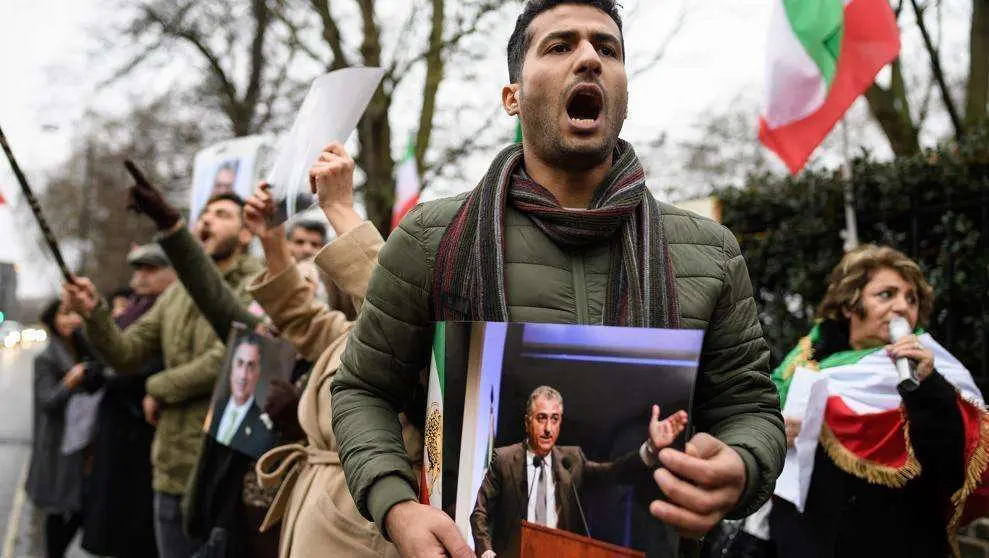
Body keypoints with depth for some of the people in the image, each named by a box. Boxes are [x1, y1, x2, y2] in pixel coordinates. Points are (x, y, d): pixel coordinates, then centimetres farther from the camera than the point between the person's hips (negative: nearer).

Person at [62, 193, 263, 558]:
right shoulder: (176, 293, 14)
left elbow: (225, 361, -18)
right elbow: (126, 355, 11)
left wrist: (158, 389, -4)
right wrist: (93, 313, -7)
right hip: (174, 467, 7)